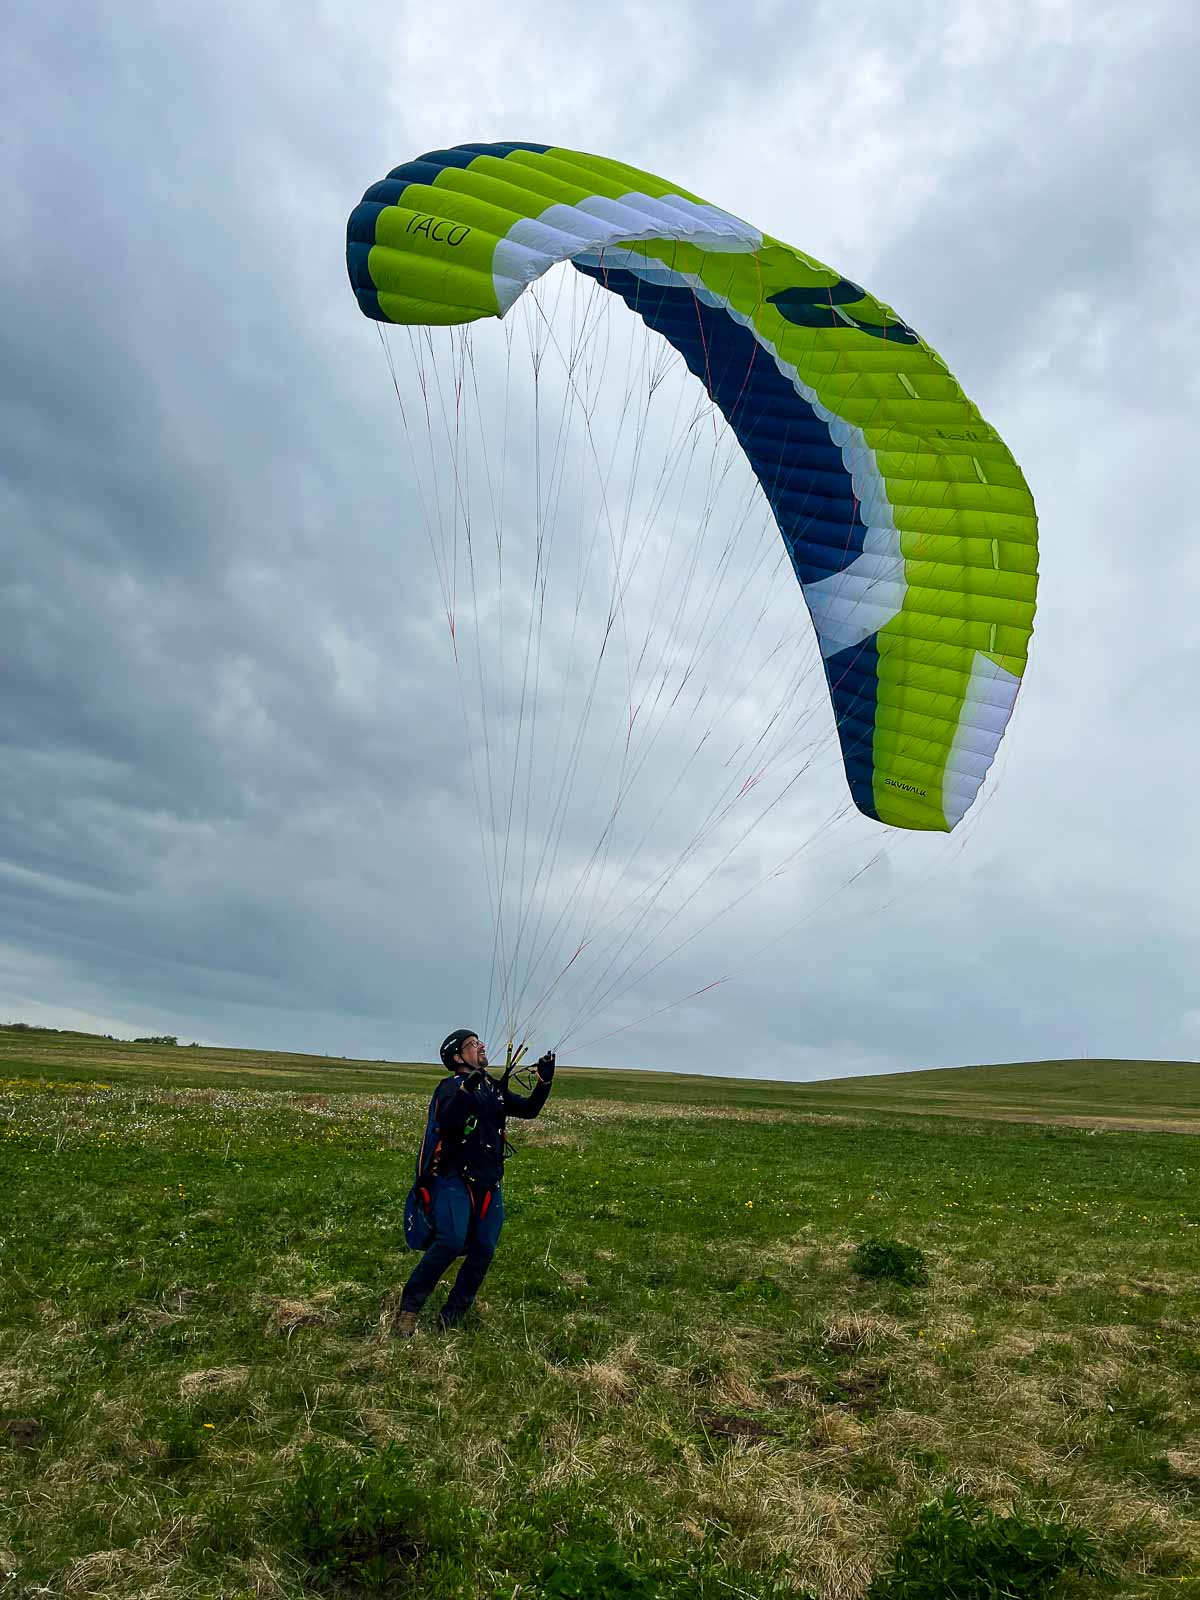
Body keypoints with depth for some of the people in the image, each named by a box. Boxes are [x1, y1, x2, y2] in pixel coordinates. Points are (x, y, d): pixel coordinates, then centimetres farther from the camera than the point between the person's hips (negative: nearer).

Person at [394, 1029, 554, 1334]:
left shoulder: (494, 1088, 14)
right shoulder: (451, 1086, -7)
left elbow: (529, 1109, 15)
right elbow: (445, 1121, -26)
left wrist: (544, 1080, 0)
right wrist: (465, 1089, -41)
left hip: (488, 1183, 7)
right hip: (453, 1179, -7)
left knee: (484, 1249, 0)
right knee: (451, 1240, -24)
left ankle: (451, 1318, 14)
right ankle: (409, 1307, -8)